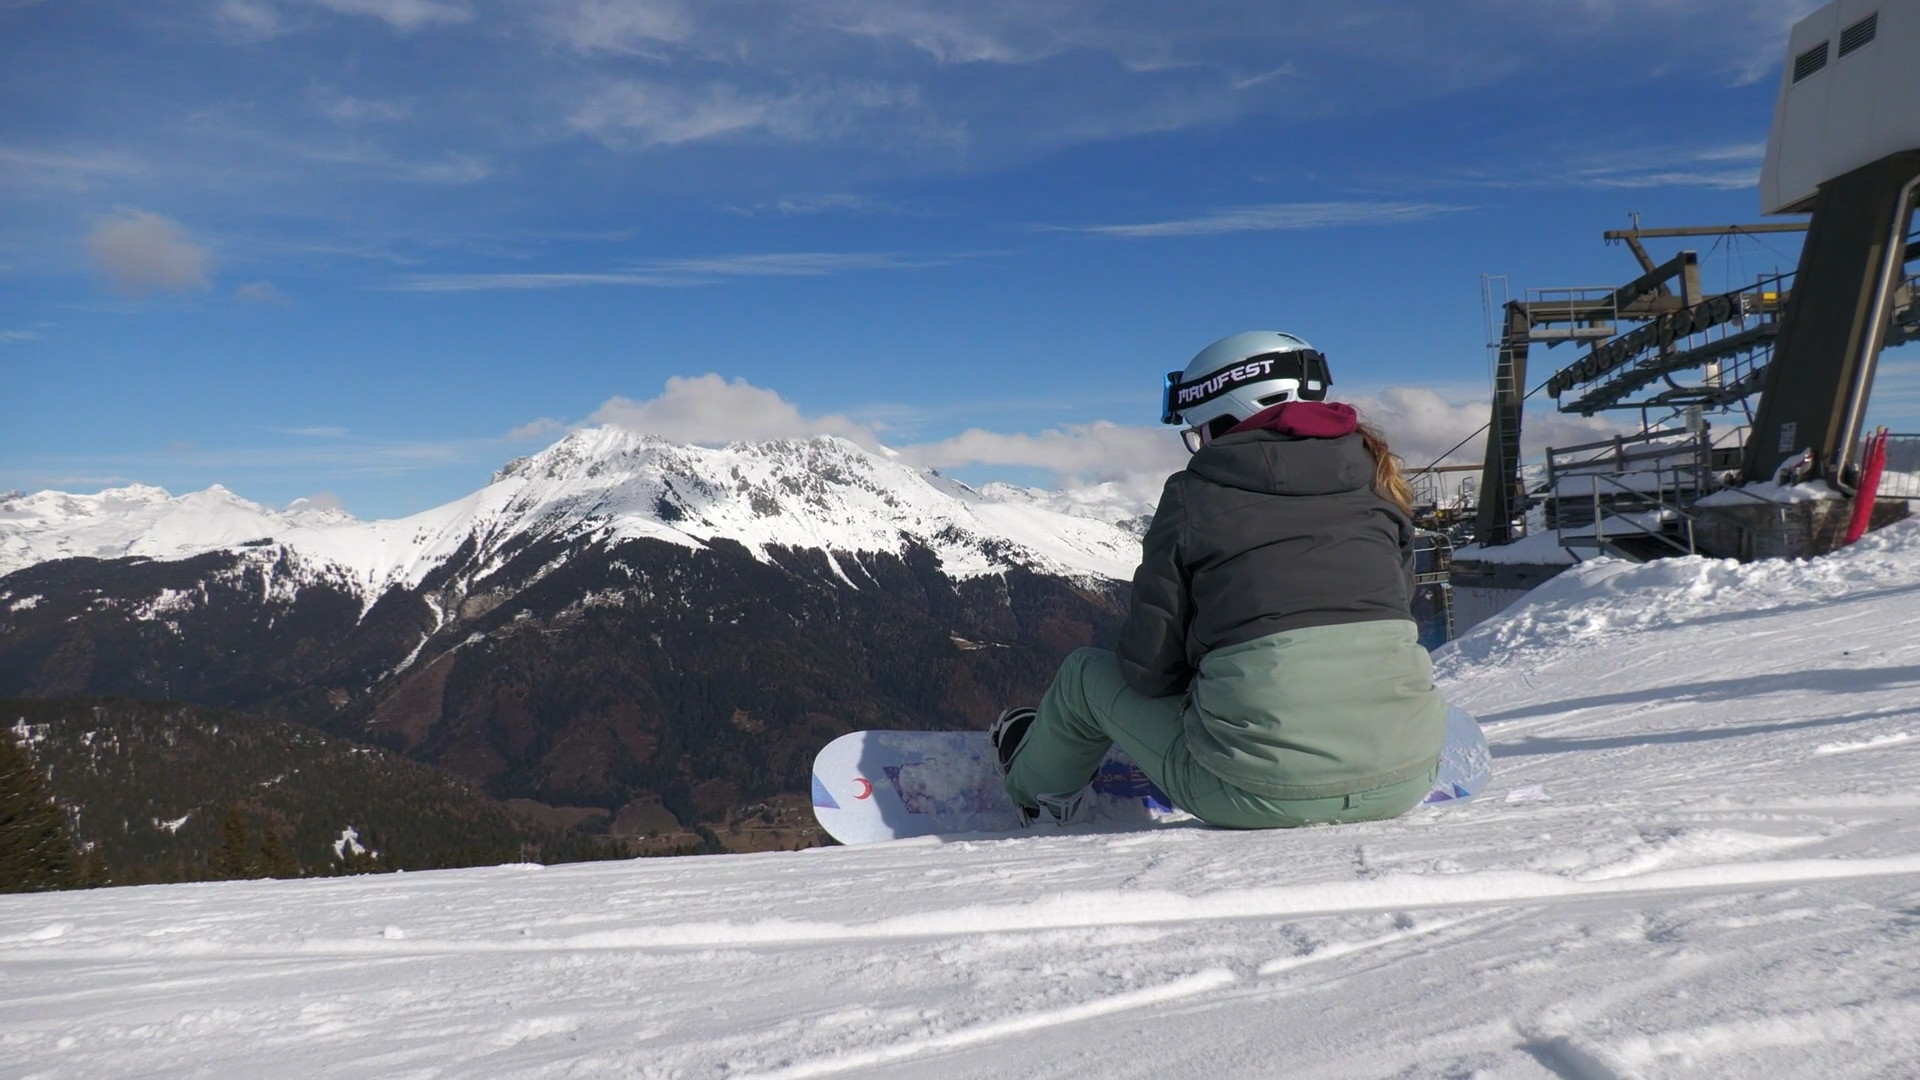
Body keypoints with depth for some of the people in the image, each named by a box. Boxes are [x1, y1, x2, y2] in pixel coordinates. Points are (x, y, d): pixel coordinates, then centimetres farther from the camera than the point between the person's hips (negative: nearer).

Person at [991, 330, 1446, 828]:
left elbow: (1148, 665, -1)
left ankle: (1038, 791, 48)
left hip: (1263, 789, -4)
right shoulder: (1375, 481, 7)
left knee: (1087, 672, 22)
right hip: (1405, 780, 5)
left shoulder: (1194, 494, -4)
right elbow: (1390, 622, 15)